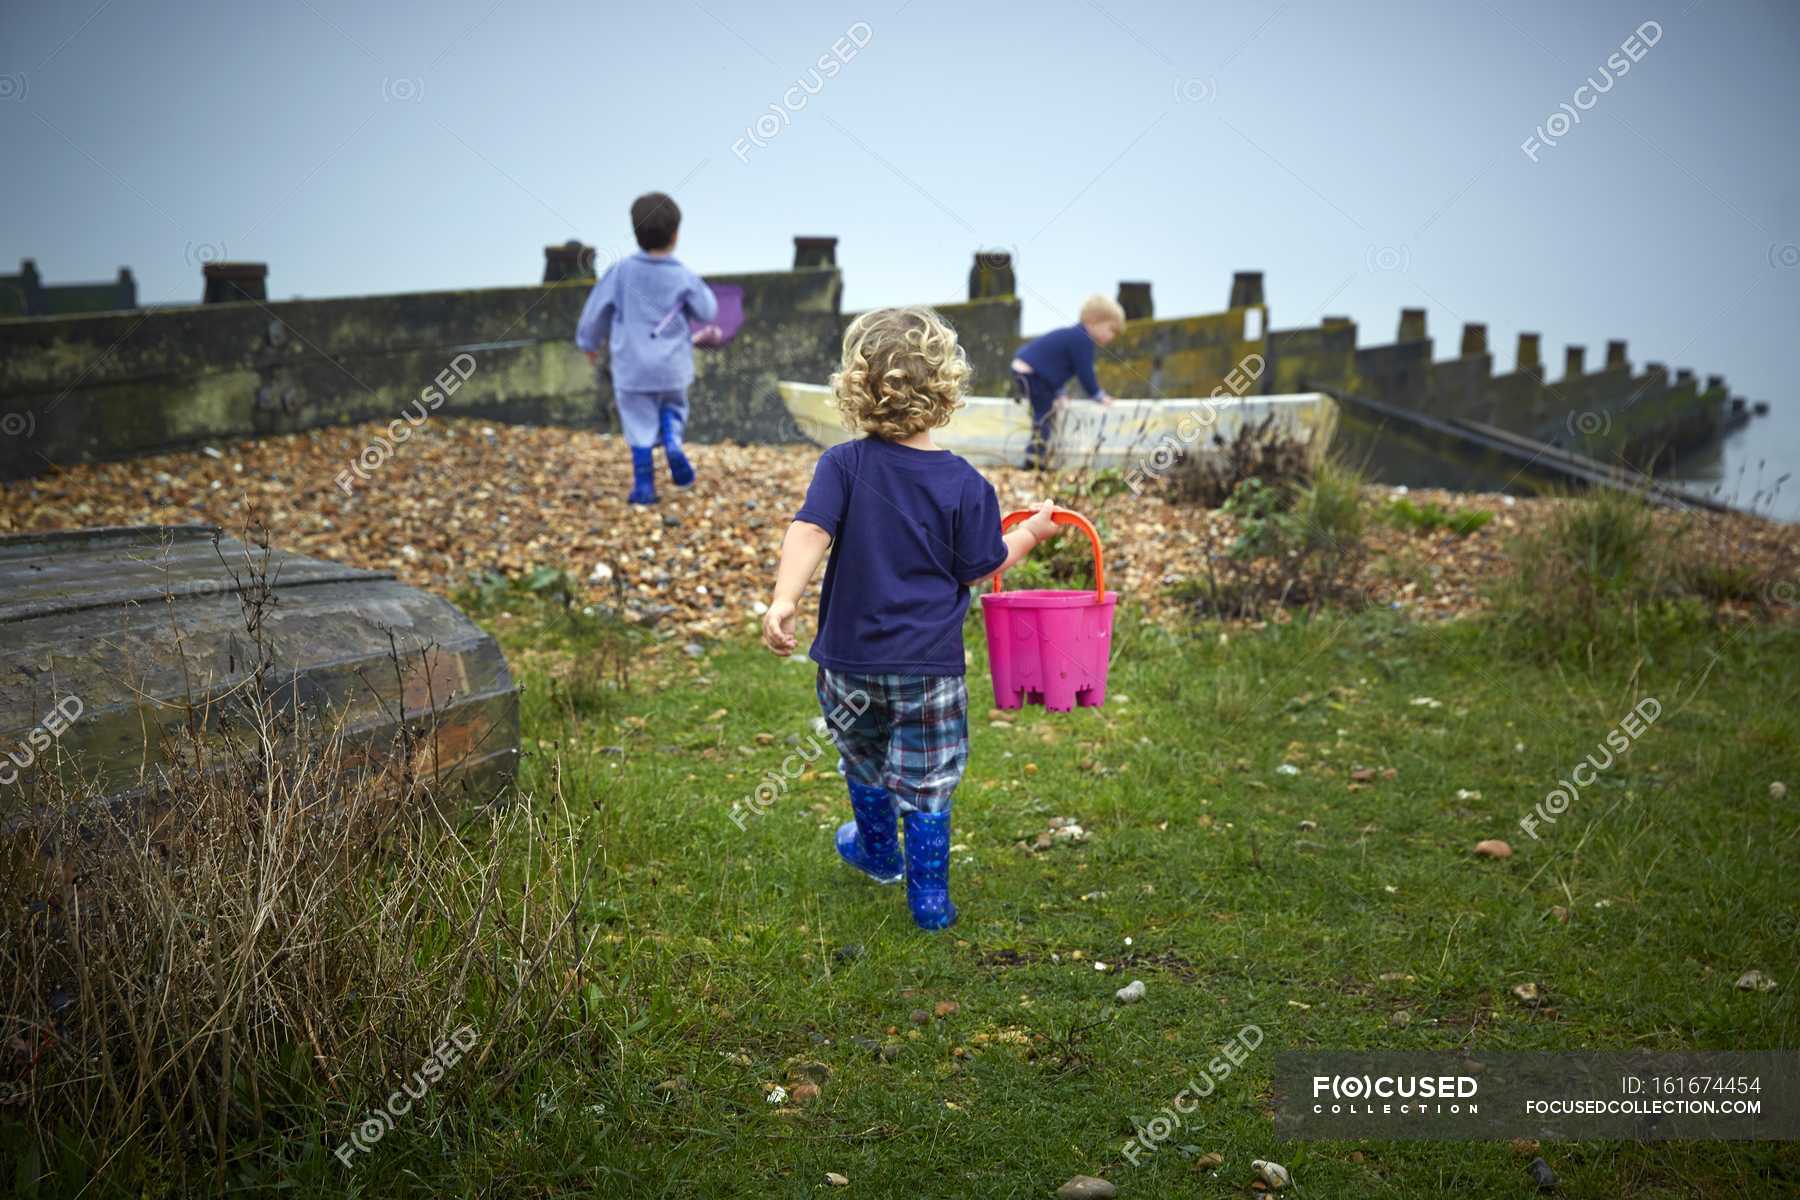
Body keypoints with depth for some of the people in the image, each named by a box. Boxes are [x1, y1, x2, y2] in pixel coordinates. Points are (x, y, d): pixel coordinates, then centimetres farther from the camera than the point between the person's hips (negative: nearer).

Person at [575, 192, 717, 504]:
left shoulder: (621, 271, -7)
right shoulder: (684, 278, -9)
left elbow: (596, 309, 1)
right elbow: (708, 312, 3)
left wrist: (589, 341, 18)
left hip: (631, 365, 0)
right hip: (672, 364, 0)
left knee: (640, 425, 7)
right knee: (672, 406, 24)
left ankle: (644, 485, 4)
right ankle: (672, 441, -6)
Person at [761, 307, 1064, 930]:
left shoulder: (843, 465, -10)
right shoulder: (963, 483, -11)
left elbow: (810, 531, -24)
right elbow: (980, 567, -3)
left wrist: (783, 599, -33)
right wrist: (1031, 533, 13)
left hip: (850, 655, 2)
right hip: (929, 663, -2)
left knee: (864, 759, 26)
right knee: (927, 782, 11)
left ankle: (879, 850, 47)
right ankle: (929, 896, 15)